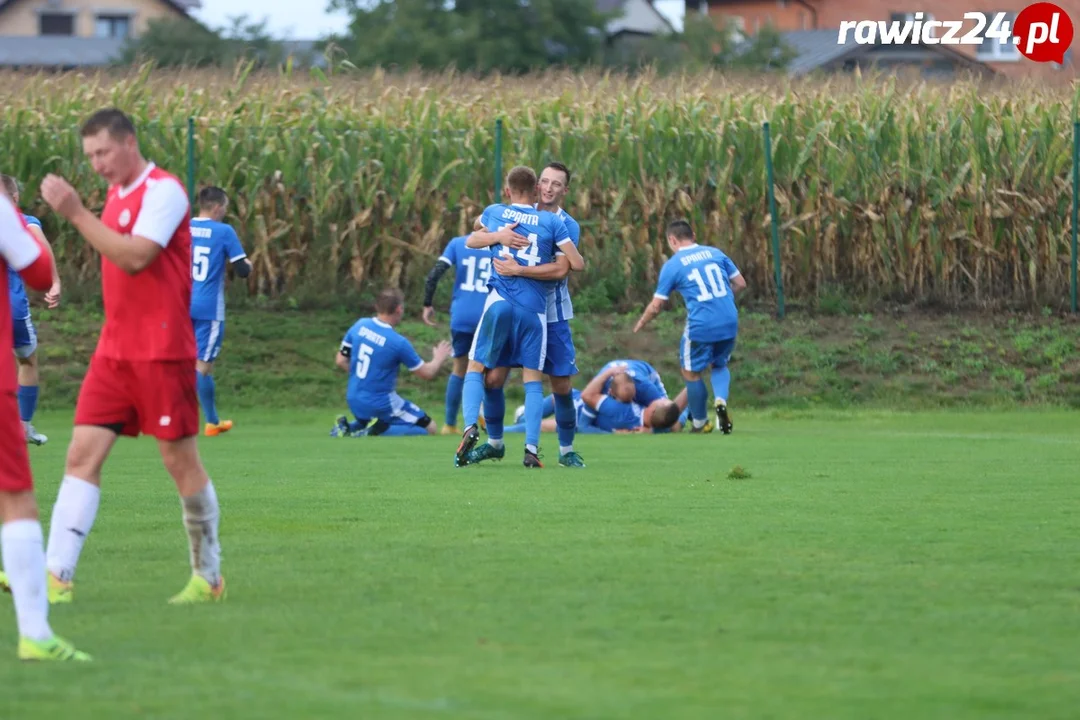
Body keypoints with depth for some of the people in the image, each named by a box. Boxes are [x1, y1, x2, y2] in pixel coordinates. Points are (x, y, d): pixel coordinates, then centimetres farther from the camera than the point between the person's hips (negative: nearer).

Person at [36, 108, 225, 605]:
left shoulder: (163, 191, -12)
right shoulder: (116, 195, 14)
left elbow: (134, 257, -24)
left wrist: (76, 214, -25)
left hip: (160, 352, -8)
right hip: (114, 350, 8)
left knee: (180, 460, 1)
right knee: (82, 453, -3)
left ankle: (209, 577, 14)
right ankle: (56, 576, -9)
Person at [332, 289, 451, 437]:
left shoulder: (359, 326, -4)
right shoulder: (399, 343, -19)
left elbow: (340, 361, 5)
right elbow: (427, 373, -6)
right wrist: (438, 359, 16)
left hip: (354, 402, 7)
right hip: (380, 405, -7)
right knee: (430, 428, 3)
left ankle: (347, 427, 5)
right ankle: (380, 431, -16)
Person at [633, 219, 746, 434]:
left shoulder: (672, 265, -1)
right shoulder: (715, 253, 9)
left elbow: (656, 306, 3)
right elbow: (740, 284, 13)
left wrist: (641, 324, 22)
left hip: (701, 326, -4)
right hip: (729, 322, 4)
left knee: (691, 373, 17)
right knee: (719, 364, 25)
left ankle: (700, 423, 25)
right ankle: (721, 400, -3)